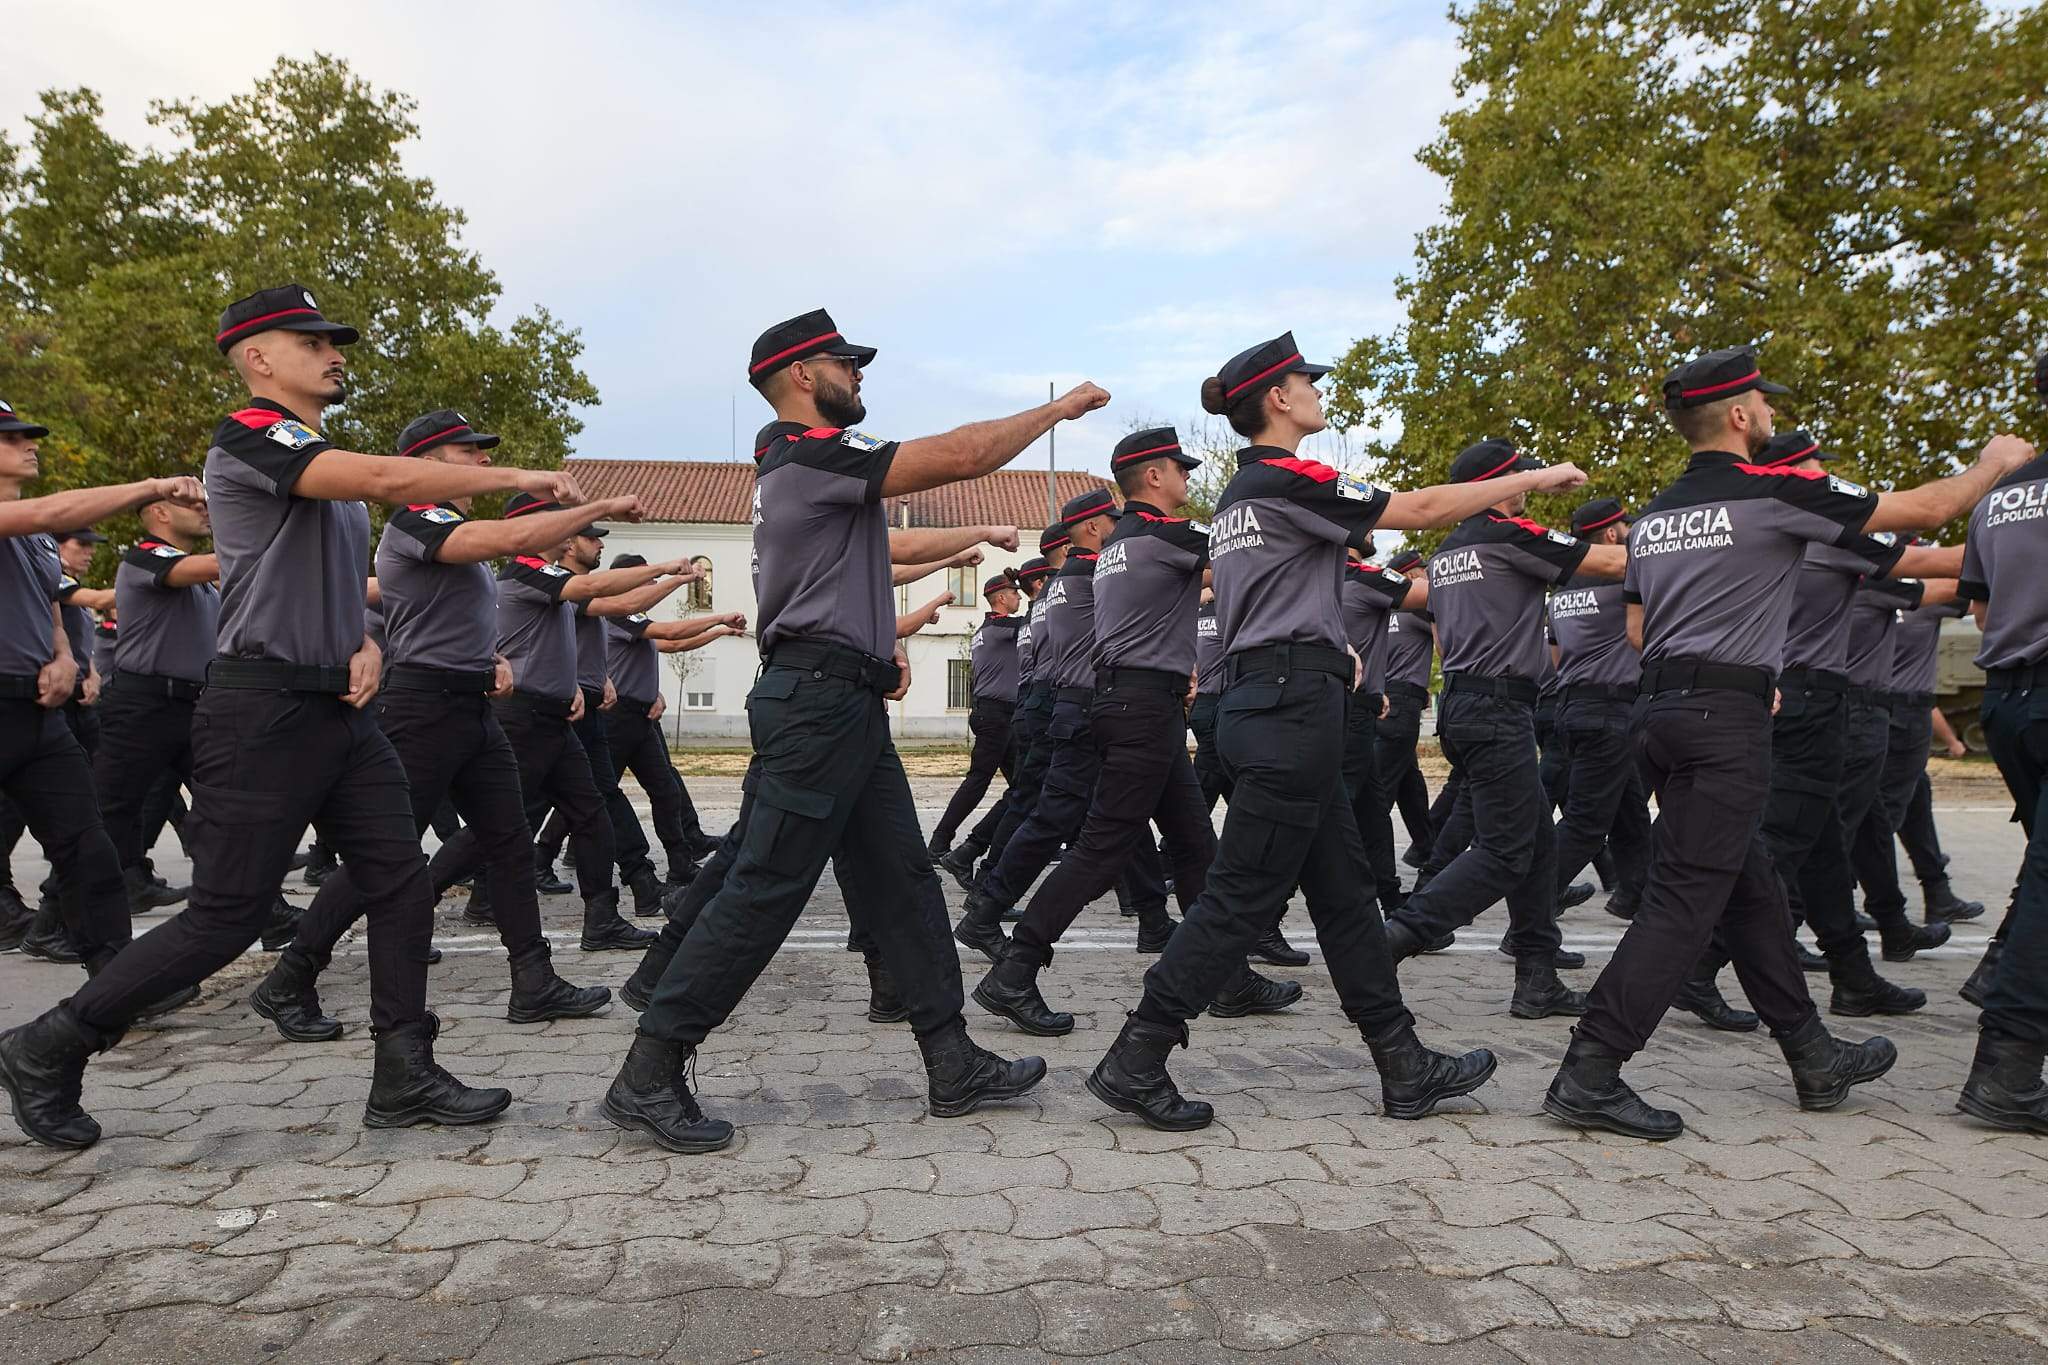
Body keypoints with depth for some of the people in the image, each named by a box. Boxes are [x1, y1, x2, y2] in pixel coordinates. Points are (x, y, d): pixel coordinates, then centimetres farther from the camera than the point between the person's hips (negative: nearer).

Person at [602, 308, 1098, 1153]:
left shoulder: (802, 465, 22)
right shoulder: (812, 456, -11)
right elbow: (960, 455, -18)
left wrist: (879, 645, 18)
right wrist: (1059, 407, -5)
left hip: (848, 703, 11)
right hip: (817, 702, -11)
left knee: (905, 880, 9)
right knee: (765, 890, -7)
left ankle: (953, 1067, 15)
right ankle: (648, 1075, 3)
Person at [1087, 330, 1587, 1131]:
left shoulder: (1239, 495, 19)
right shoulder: (1289, 481, -9)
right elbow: (1420, 510, -10)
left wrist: (1326, 652, 26)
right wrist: (1530, 480, 0)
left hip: (1259, 697, 10)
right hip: (1293, 703, -10)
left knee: (1342, 887, 11)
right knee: (1244, 894, -6)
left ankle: (1406, 1069, 20)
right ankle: (1134, 1062, 0)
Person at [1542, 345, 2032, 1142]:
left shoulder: (1655, 516, 14)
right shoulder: (1774, 493, -6)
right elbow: (1926, 509, 2)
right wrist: (1994, 462, 21)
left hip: (1659, 708, 9)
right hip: (1724, 717, -8)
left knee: (1749, 887, 17)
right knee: (1685, 899, -8)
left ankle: (1815, 1060, 31)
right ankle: (1588, 1077, -9)